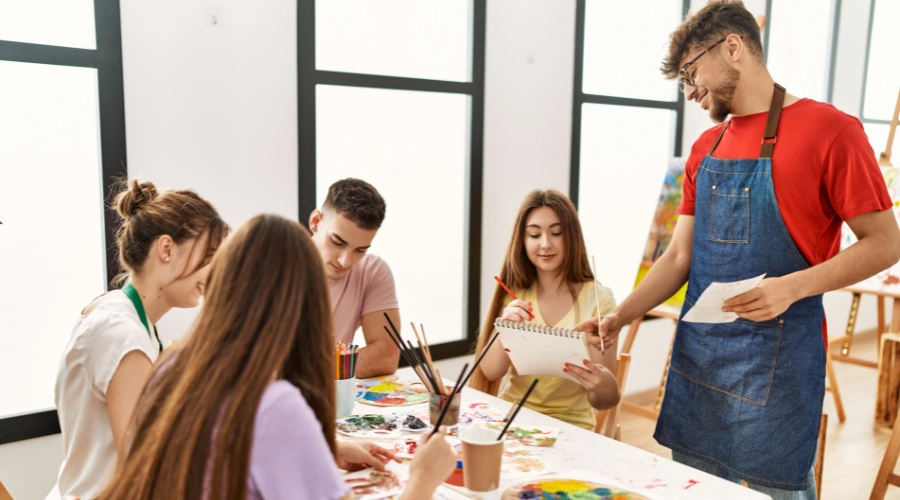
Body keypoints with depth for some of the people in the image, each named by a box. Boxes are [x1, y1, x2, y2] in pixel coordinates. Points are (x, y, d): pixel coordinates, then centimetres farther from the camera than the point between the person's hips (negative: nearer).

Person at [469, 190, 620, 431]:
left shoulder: (597, 299, -8)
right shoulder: (515, 292, 4)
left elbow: (602, 401, -8)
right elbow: (491, 372, -4)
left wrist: (605, 388, -31)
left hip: (568, 426, -1)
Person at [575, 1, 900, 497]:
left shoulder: (829, 130, -8)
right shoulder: (705, 149, 10)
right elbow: (679, 257, 10)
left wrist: (793, 286, -22)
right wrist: (618, 318, -1)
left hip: (776, 359, -5)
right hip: (697, 358, 6)